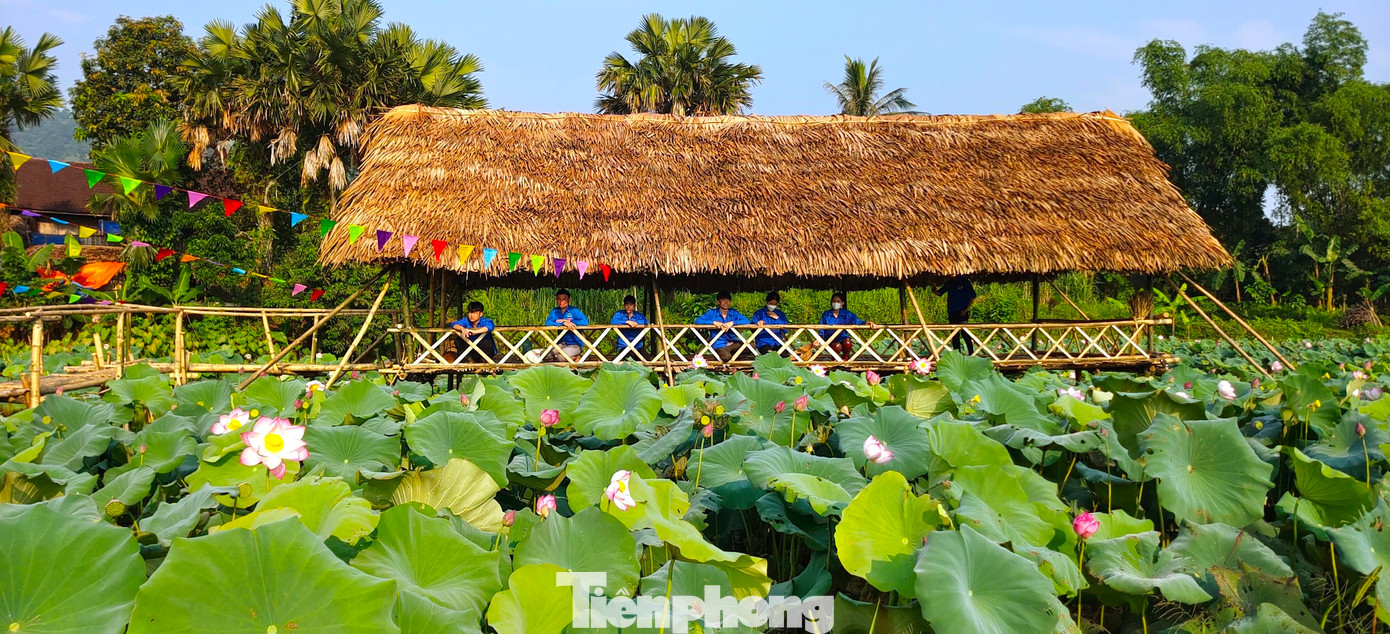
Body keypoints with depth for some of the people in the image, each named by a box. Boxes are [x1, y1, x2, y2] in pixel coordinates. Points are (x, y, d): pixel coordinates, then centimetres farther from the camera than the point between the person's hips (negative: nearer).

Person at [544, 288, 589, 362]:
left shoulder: (574, 311, -7)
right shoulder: (554, 311, 5)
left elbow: (585, 322, -21)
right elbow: (547, 323, -12)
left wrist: (568, 322, -17)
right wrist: (563, 323, -25)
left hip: (575, 344, -5)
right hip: (561, 344, 5)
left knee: (561, 357, -29)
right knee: (545, 355, -14)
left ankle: (575, 358, 4)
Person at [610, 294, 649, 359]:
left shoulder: (639, 315, 7)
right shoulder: (619, 314, 4)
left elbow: (645, 322, -14)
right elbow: (613, 322, -16)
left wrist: (634, 322, -23)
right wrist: (627, 322, -24)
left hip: (637, 346, 2)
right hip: (623, 346, -2)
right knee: (629, 355, -35)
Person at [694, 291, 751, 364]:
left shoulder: (733, 313, 8)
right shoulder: (712, 313, 2)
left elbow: (747, 321, -4)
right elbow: (697, 320, -8)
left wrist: (732, 323, -19)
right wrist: (714, 322, -19)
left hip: (732, 342, 4)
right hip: (719, 344, -4)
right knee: (726, 357, -35)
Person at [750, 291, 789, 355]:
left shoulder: (781, 314, 19)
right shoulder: (758, 313, 11)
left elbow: (785, 330, 9)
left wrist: (777, 318, -1)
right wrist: (758, 324, -20)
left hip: (777, 342, 3)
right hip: (763, 342, -2)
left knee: (784, 355, -29)